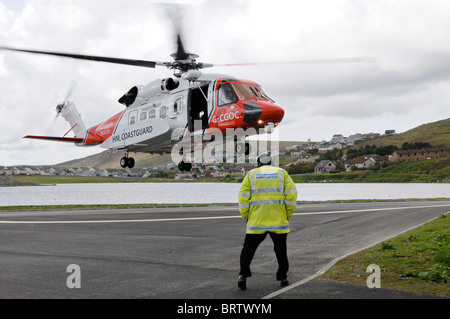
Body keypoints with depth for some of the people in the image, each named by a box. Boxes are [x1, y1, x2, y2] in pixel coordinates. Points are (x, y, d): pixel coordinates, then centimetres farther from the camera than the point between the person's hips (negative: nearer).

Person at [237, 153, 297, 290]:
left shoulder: (251, 174, 10)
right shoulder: (281, 172, 11)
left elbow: (243, 196, 1)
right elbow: (291, 193, 2)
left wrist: (245, 216, 9)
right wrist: (288, 214, 9)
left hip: (256, 219, -1)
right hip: (278, 219, 1)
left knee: (249, 248, 5)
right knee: (280, 248, 16)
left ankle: (243, 276, -7)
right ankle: (282, 277, 19)